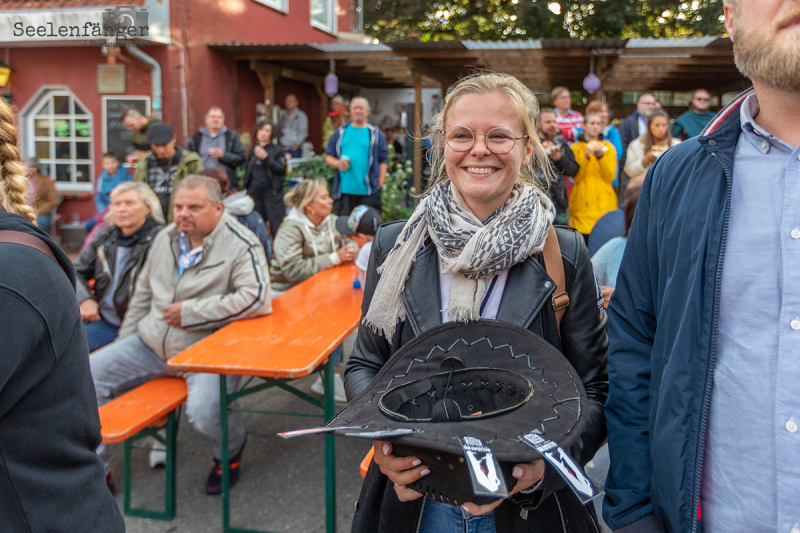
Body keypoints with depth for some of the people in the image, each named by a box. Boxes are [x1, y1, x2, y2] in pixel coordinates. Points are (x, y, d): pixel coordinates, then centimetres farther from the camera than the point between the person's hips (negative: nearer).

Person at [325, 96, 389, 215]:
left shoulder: (375, 133, 7)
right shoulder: (340, 132, 13)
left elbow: (383, 160, 4)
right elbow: (328, 156, 16)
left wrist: (380, 184, -5)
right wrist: (337, 163, -7)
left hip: (369, 191, -2)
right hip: (345, 190, 2)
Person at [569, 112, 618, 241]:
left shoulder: (608, 147, 12)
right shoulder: (576, 148, 8)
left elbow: (611, 177, 0)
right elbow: (576, 177, -4)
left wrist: (600, 156, -12)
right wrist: (586, 156, -16)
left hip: (604, 204, 1)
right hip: (582, 204, -1)